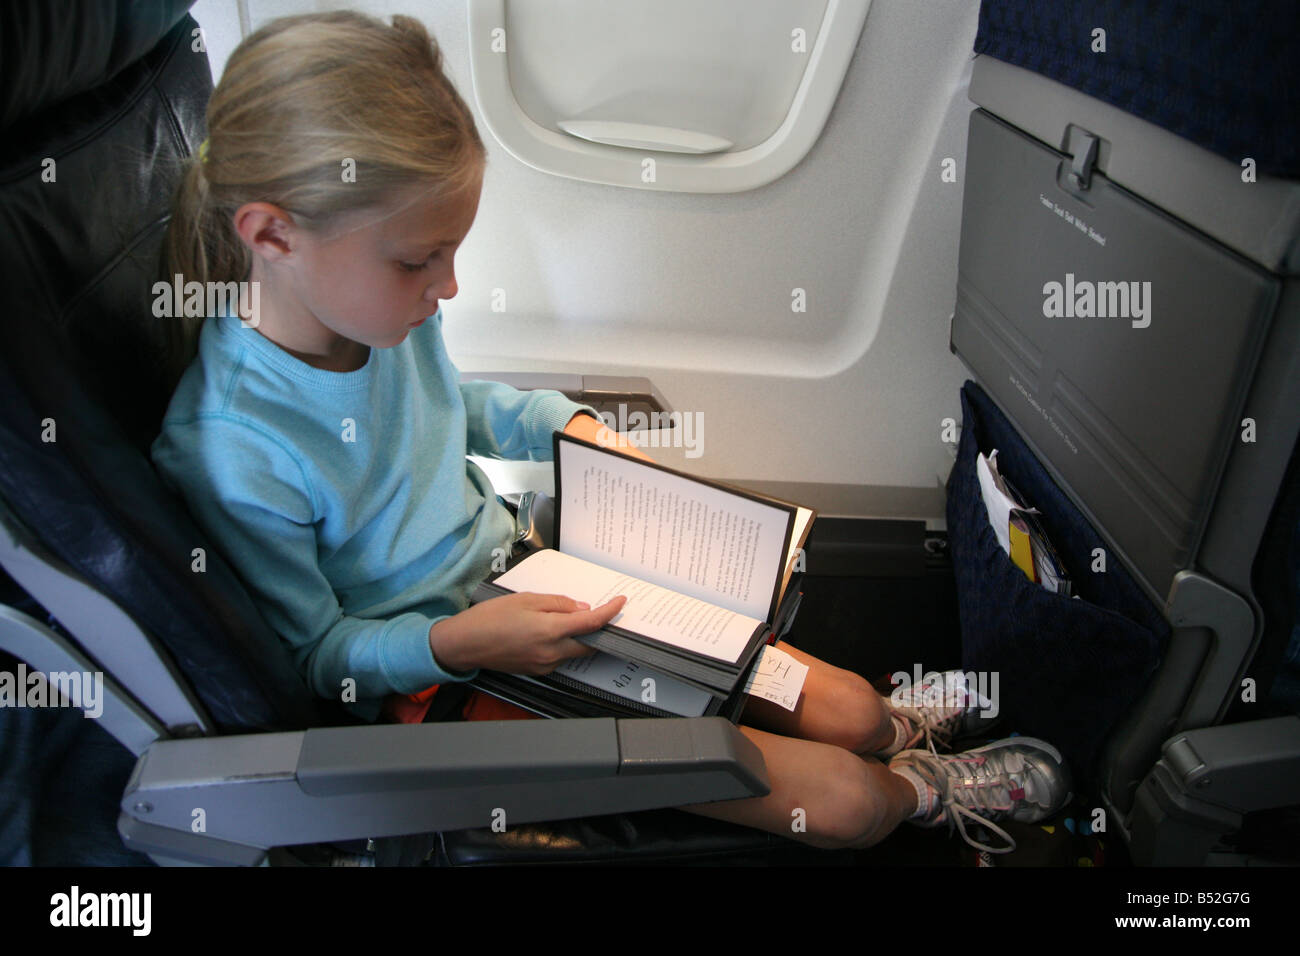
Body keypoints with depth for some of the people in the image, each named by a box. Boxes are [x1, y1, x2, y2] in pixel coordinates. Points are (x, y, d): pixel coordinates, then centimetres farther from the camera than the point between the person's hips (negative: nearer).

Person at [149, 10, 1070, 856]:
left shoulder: (379, 306, -9)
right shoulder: (228, 454, -30)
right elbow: (316, 654, -15)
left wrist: (567, 423, -1)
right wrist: (458, 643, -31)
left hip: (528, 580, 6)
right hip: (437, 674, -6)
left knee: (848, 711, 4)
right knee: (840, 802, -8)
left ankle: (882, 726, 43)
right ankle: (912, 794, 29)